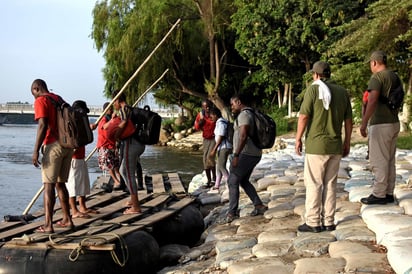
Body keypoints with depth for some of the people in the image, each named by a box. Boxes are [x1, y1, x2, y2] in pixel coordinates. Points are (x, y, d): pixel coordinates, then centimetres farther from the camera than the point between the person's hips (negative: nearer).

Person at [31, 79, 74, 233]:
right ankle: (67, 220, 21)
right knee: (60, 183, 17)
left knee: (48, 185, -6)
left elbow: (43, 126, -17)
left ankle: (48, 225, -10)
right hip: (68, 145, 8)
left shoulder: (40, 101, -5)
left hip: (53, 145, -8)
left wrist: (36, 151, -18)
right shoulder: (59, 99, 19)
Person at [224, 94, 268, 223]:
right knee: (243, 181, 20)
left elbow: (243, 136, -25)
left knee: (232, 182, -3)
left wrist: (236, 155, -28)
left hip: (245, 154, -10)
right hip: (254, 154, 10)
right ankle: (259, 205, 16)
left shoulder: (244, 115, -14)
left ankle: (232, 212, -2)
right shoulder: (250, 114, 17)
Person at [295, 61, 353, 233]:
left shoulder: (314, 89, -7)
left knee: (313, 184, 1)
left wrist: (298, 139, -5)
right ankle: (329, 221, 14)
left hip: (316, 145, -5)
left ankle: (313, 222, 3)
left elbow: (303, 116, -13)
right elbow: (348, 120, 10)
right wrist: (347, 142, 18)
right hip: (335, 146, 5)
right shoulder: (342, 92, 8)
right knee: (330, 184, 11)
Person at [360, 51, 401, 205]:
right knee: (389, 160, 12)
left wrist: (363, 123, -34)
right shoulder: (395, 77, 13)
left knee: (378, 161, -3)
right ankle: (389, 193, 17)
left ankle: (379, 195, 1)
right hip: (394, 123, 9)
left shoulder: (377, 77, -14)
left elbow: (372, 101, -28)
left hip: (380, 124, -9)